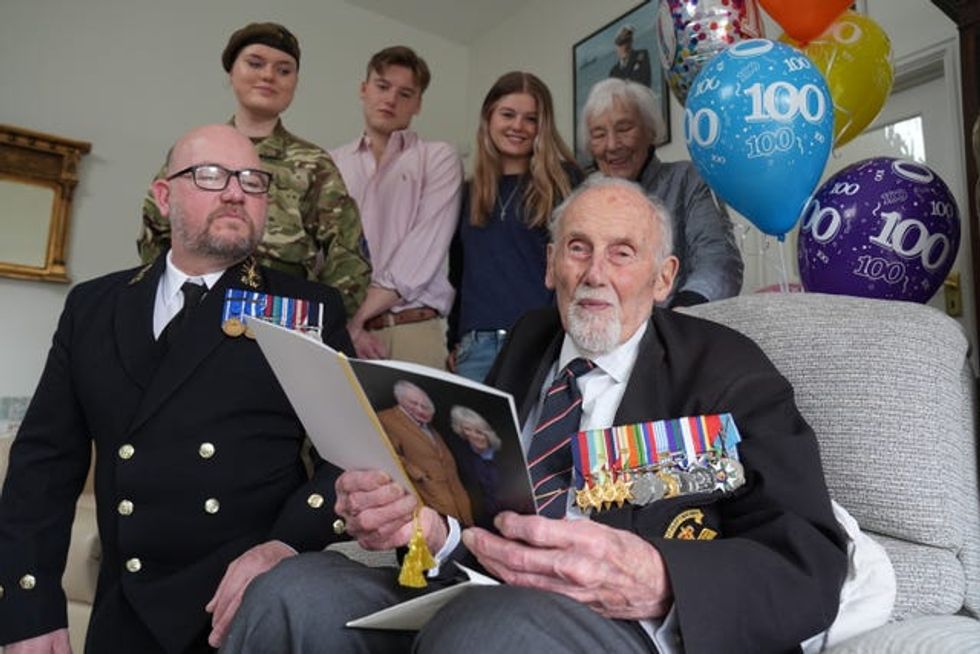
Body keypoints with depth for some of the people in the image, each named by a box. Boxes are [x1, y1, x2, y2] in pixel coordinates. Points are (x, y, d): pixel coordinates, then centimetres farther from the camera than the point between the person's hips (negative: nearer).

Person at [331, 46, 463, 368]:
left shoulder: (439, 158, 4)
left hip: (413, 330, -2)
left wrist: (359, 314, -10)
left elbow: (423, 252, -7)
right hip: (340, 332, 2)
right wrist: (343, 323, -10)